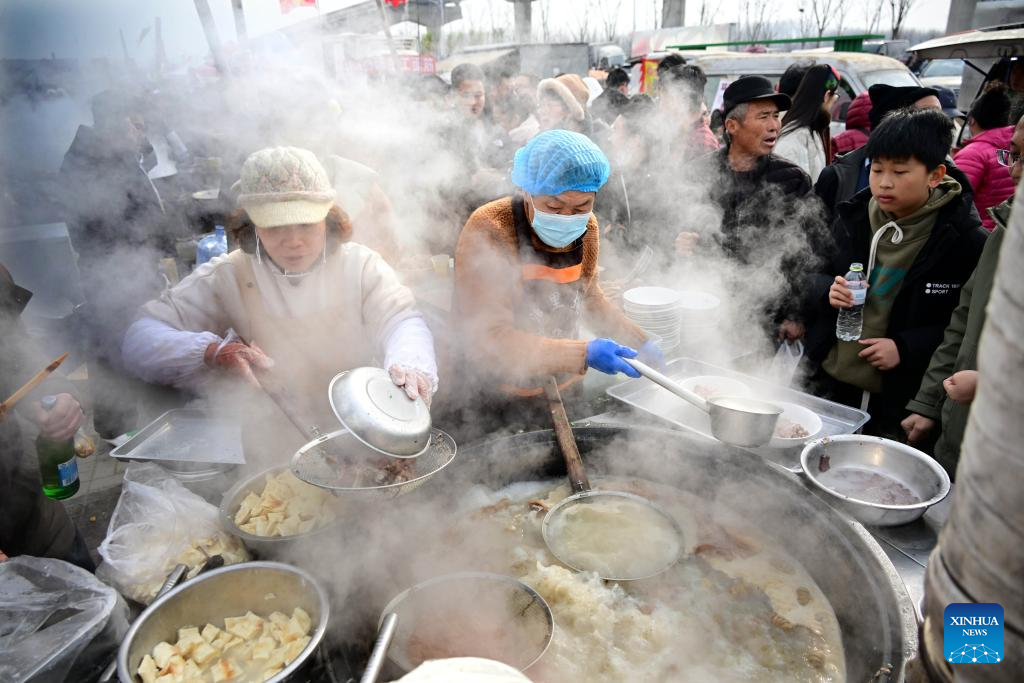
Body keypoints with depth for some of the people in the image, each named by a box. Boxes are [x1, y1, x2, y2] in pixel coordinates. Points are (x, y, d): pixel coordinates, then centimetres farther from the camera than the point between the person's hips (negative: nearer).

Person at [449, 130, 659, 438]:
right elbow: (489, 338, -27)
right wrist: (584, 353, -35)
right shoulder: (489, 231, -23)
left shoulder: (587, 228, -4)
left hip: (566, 394, 6)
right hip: (498, 403, -5)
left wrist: (638, 342, 8)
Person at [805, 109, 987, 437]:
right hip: (830, 382, 4)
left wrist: (906, 348, -19)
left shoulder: (965, 241, -10)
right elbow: (817, 276, 11)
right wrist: (827, 291, -11)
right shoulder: (853, 217, 1)